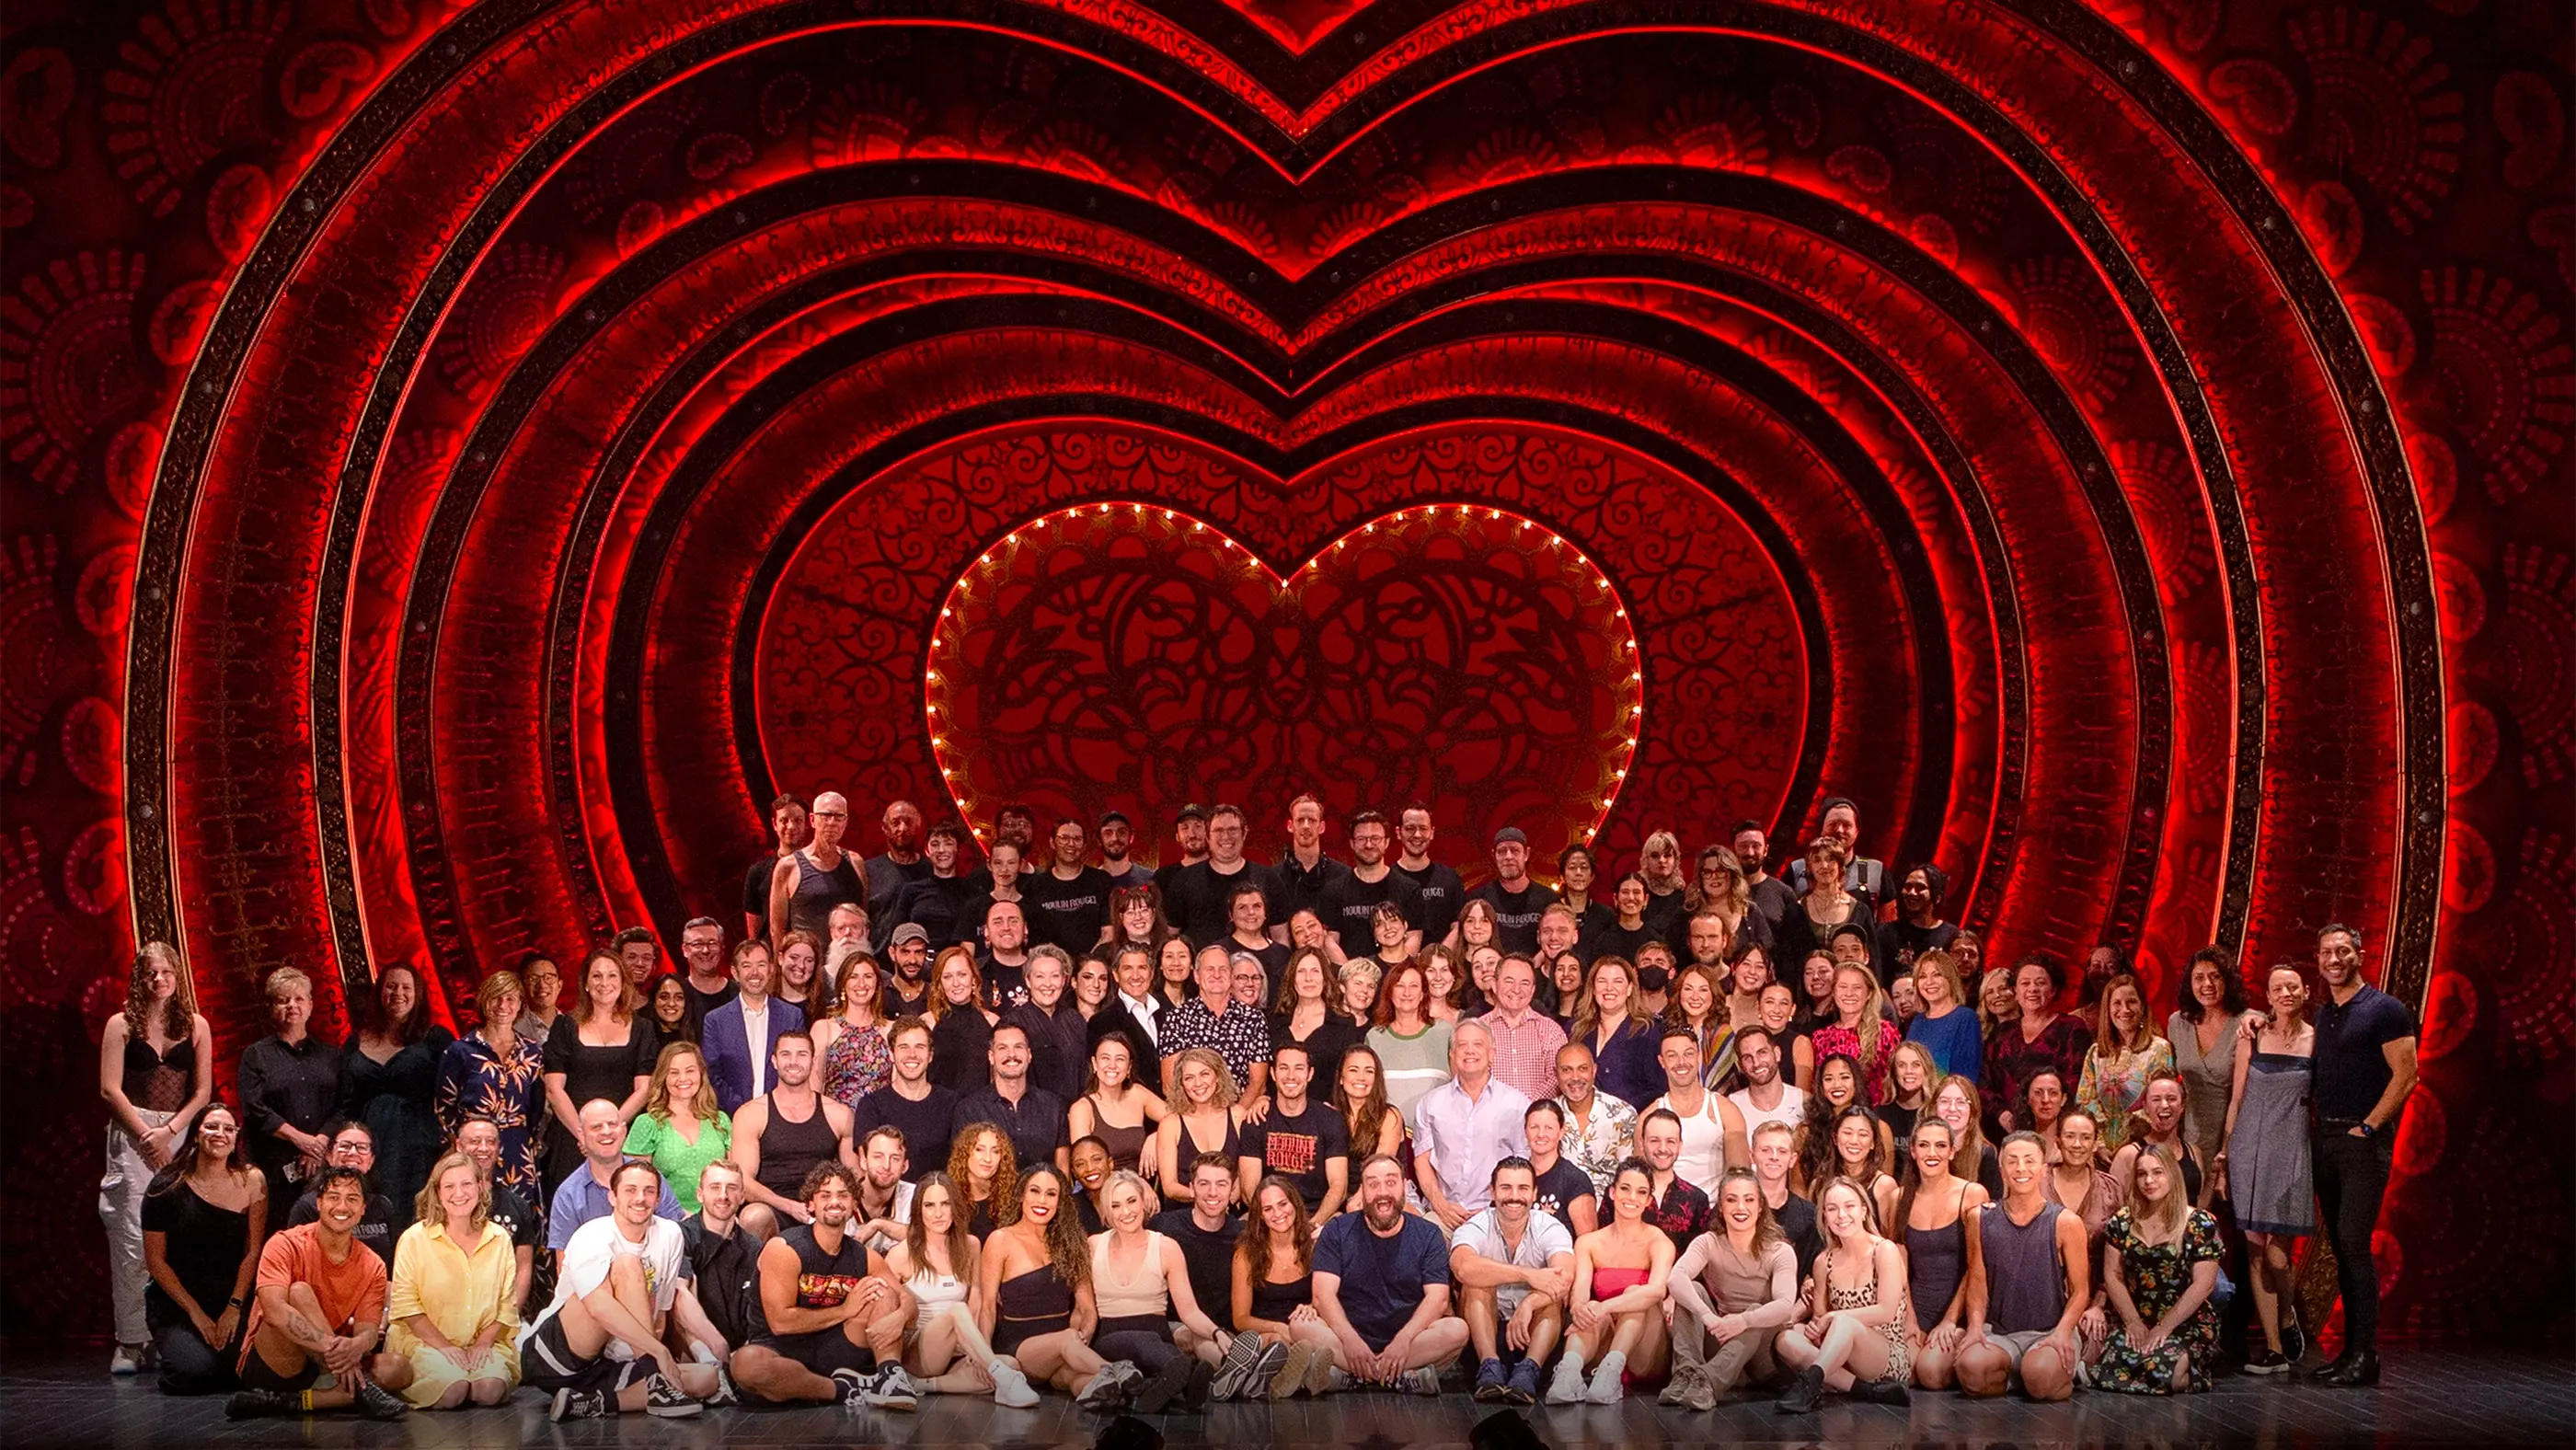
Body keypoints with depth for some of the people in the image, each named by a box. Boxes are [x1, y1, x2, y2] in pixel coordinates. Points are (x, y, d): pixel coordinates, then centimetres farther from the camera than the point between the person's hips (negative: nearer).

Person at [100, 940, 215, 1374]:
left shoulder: (196, 1026, 10)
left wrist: (169, 1130, -6)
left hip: (182, 1134, 2)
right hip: (132, 1135, -2)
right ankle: (130, 1342, -6)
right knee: (133, 1238, -8)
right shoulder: (122, 1025, 5)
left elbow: (203, 1091, 7)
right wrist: (146, 1134, -7)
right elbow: (110, 1088, 0)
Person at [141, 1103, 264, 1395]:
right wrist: (195, 1313, -8)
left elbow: (253, 1251, 0)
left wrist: (234, 1307, -9)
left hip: (232, 1302, 2)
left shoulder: (252, 1182, 0)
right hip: (175, 1303, -2)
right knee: (195, 1372, -26)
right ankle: (169, 1349, 11)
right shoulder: (167, 1188, -5)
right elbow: (155, 1261, -3)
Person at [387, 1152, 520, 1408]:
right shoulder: (414, 1239, -1)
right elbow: (406, 1305, -4)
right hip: (424, 1341, -2)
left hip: (484, 1342, 2)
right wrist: (443, 1346, -13)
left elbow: (508, 1303, 7)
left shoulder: (499, 1239, 8)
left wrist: (484, 1342, -8)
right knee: (452, 1389, -30)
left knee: (491, 1388, -29)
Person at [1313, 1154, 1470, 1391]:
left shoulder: (1428, 1236, 7)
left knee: (1457, 1329, -28)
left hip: (1408, 1339, 1)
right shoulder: (1337, 1232, 6)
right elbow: (1324, 1294, -6)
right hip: (1350, 1334, 0)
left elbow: (1437, 1298, -5)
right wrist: (1350, 1339, -25)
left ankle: (1350, 1376, -30)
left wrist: (1403, 1340, -23)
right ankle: (1403, 1377, -33)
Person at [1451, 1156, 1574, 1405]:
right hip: (1484, 1331, 0)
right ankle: (1490, 1366, -39)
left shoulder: (1551, 1229, -4)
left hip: (1535, 1333, 0)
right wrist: (1528, 1275, -39)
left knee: (1552, 1293, -26)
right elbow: (1463, 1267, -33)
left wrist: (1528, 1305, -43)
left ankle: (1528, 1370, -41)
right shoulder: (1474, 1229, -7)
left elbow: (1565, 1278, -25)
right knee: (1477, 1282, -26)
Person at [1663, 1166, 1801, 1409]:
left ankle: (1708, 1380, -47)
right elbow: (1677, 1278, -23)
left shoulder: (1780, 1252, -6)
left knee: (1756, 1311, -31)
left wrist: (1744, 1321, -43)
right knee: (1693, 1289, -18)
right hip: (1718, 1343, 2)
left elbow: (1786, 1305, -24)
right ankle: (1686, 1372, -36)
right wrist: (1707, 1316, -42)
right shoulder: (1708, 1244, -2)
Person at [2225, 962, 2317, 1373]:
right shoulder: (2253, 1036, 5)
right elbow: (2238, 1097, 8)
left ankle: (2287, 1319, 23)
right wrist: (2225, 1151, 6)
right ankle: (2275, 1347, 5)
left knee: (2277, 1255, -8)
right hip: (2251, 1147, 1)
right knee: (2255, 1250, -1)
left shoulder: (2317, 1041, 3)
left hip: (2292, 1150, -1)